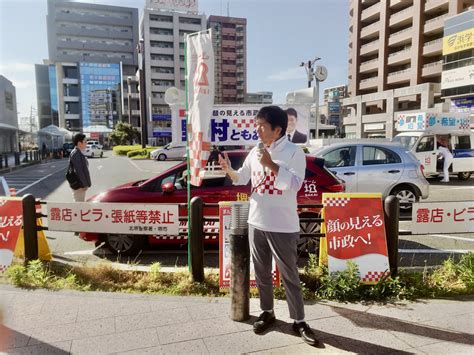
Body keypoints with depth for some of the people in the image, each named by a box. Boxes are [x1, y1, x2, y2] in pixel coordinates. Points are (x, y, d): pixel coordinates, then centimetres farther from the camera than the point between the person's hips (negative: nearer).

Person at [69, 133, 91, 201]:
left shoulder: (79, 153, 13)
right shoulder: (75, 154, -19)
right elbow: (79, 171, -22)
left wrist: (85, 184, 18)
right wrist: (84, 184, -20)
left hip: (81, 184, 10)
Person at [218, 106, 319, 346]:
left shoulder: (294, 152, -10)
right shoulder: (255, 151, 7)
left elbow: (295, 184, -20)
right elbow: (241, 179, 14)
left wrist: (271, 165, -28)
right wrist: (228, 169, -6)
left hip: (283, 227, -5)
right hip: (256, 223, 6)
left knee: (289, 275, 5)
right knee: (261, 272, 16)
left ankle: (299, 321, 20)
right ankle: (267, 312, 34)